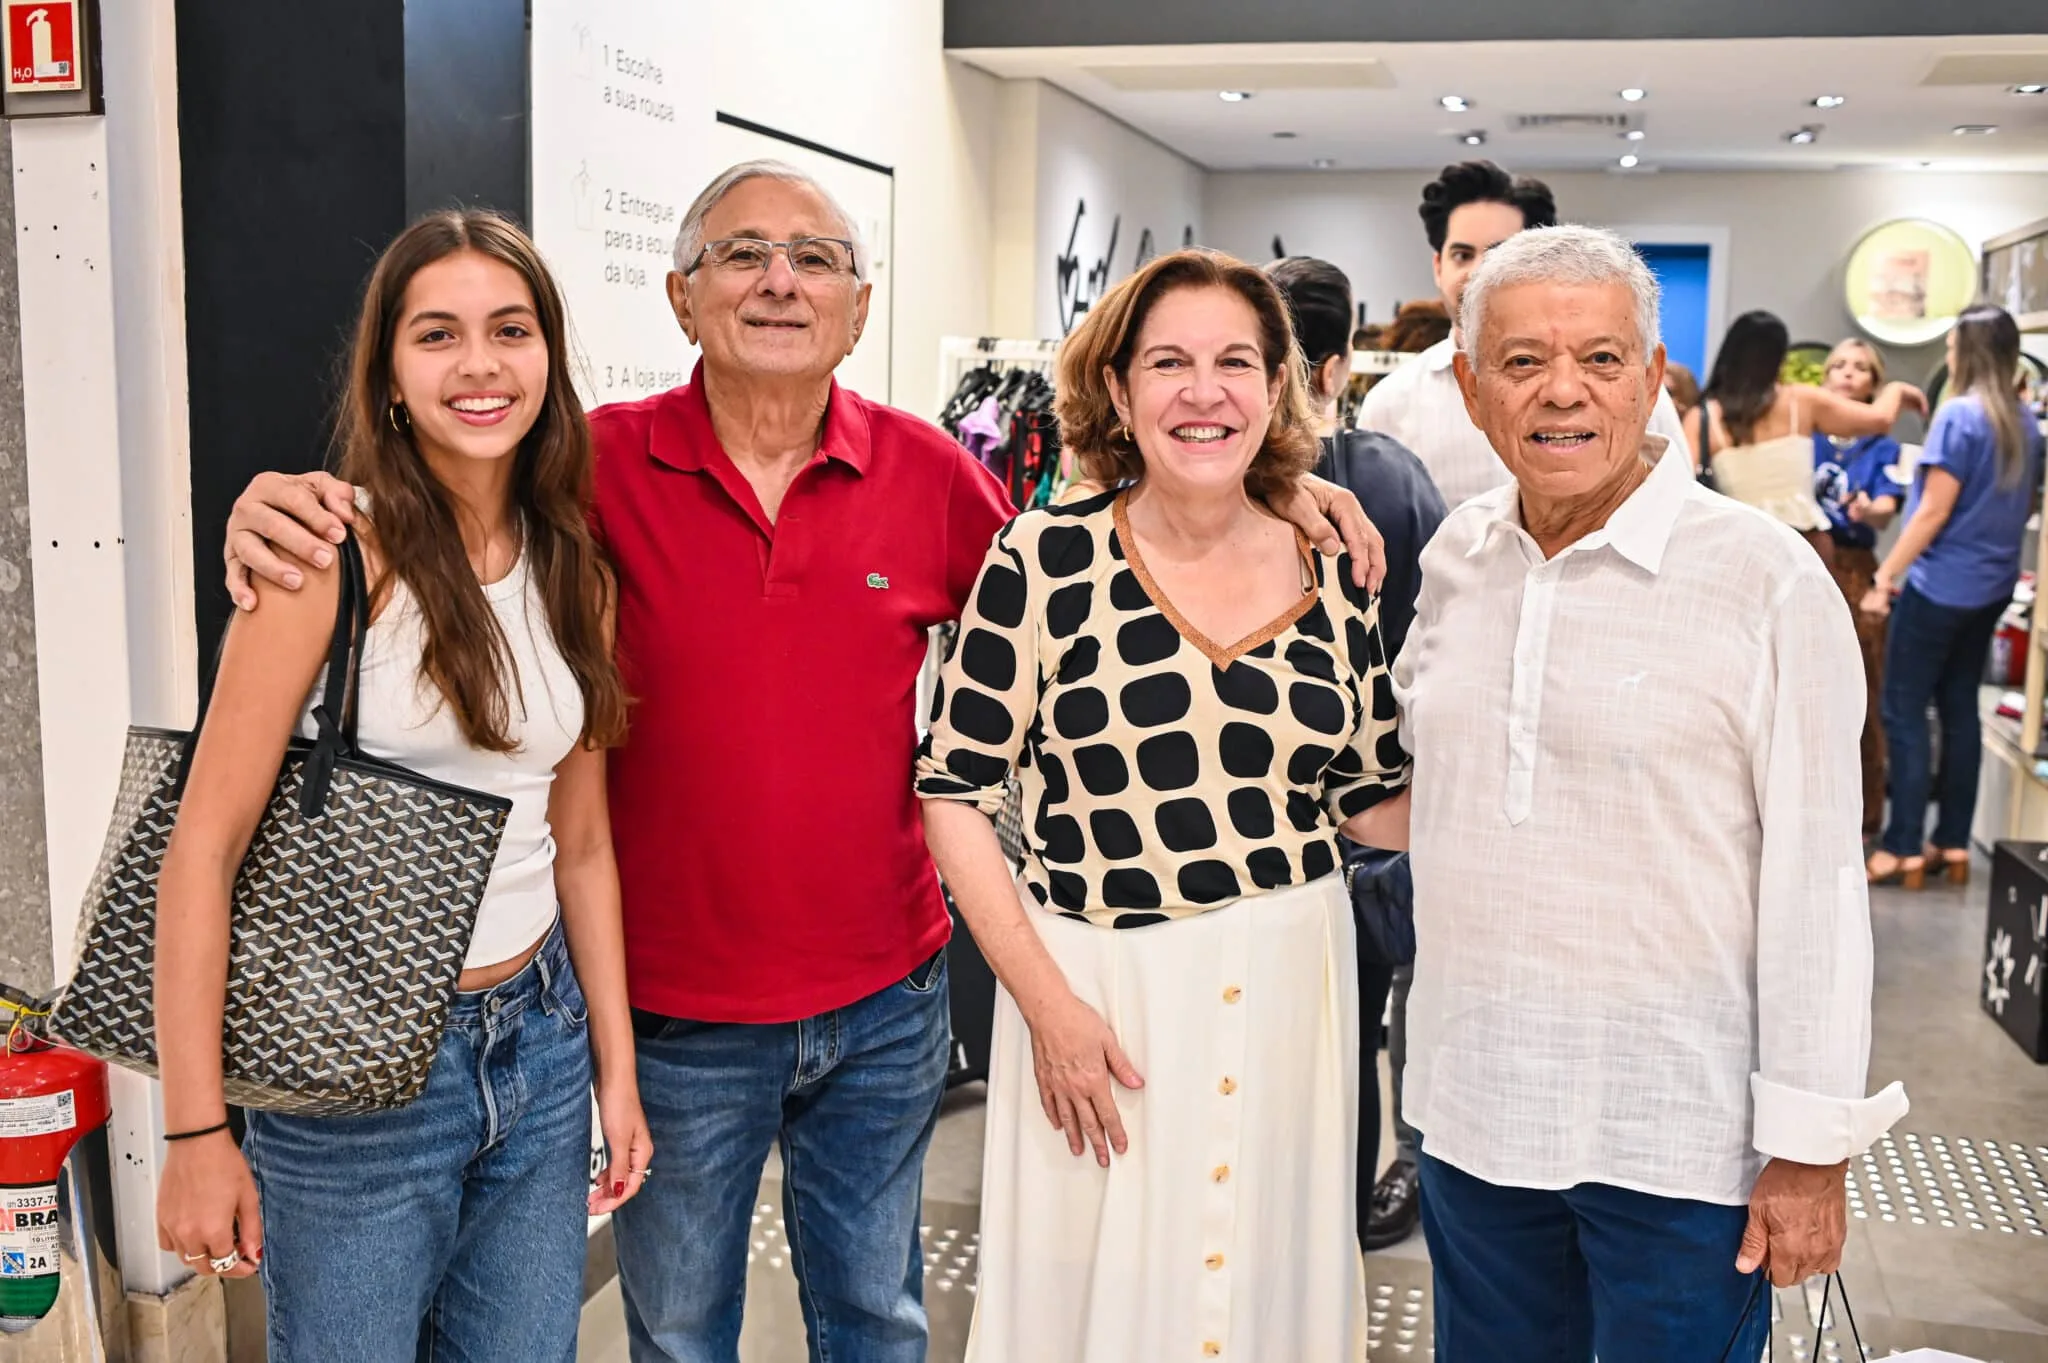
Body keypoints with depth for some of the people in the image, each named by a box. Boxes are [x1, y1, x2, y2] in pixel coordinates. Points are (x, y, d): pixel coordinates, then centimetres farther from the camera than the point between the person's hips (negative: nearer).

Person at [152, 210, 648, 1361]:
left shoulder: (577, 575, 4)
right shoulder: (338, 554, -14)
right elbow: (205, 846, -15)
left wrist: (618, 1069, 9)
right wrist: (199, 1133, -14)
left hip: (538, 1043, 5)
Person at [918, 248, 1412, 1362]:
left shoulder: (1330, 576, 2)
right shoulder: (1048, 559, -9)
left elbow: (1373, 799, 11)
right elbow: (955, 790, -7)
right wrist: (1048, 1001, -12)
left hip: (1292, 979, 3)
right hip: (1100, 985, -3)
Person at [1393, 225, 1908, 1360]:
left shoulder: (1765, 579, -12)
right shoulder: (1455, 554, 4)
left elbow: (1815, 879, -12)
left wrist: (1810, 1146, -11)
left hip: (1681, 1138, -5)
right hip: (1474, 1105, 5)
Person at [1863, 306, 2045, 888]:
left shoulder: (1960, 415, -16)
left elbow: (1934, 511, -18)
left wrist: (1884, 577, -13)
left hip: (1939, 584, -8)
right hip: (1991, 586, 8)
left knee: (1904, 711, -1)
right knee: (1959, 706, 13)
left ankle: (1904, 847, 0)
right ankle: (1954, 841, 17)